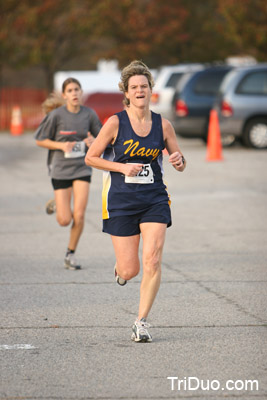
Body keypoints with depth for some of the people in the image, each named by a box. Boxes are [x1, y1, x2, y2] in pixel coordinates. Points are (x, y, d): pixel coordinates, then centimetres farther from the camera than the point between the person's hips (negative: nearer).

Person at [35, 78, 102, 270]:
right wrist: (61, 145, -17)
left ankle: (71, 254, 9)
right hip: (61, 169, -1)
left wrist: (93, 141, -12)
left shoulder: (89, 114, -1)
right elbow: (40, 140, -1)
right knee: (65, 220, -2)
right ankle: (56, 204, 34)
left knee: (79, 215, -10)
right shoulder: (56, 115, -9)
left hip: (82, 169, 1)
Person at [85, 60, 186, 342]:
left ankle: (141, 322, -1)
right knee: (130, 271, -1)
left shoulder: (163, 125, 3)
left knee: (152, 261, -14)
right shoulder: (115, 123, -6)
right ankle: (119, 267, 39)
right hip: (120, 202, -2)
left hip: (155, 200, 2)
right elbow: (90, 158, -1)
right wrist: (122, 167, -13)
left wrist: (179, 161, -13)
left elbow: (179, 164, 11)